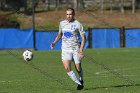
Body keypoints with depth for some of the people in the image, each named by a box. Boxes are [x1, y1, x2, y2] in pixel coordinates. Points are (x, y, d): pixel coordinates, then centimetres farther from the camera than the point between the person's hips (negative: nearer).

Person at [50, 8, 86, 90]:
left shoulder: (78, 24, -7)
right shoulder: (62, 23, 6)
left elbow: (83, 38, -7)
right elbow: (59, 34, 22)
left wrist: (81, 50, -16)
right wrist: (54, 42, 5)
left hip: (76, 49, -3)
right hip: (65, 49, 3)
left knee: (78, 68, 5)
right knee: (67, 68, -14)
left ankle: (81, 80, 36)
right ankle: (78, 83, 0)